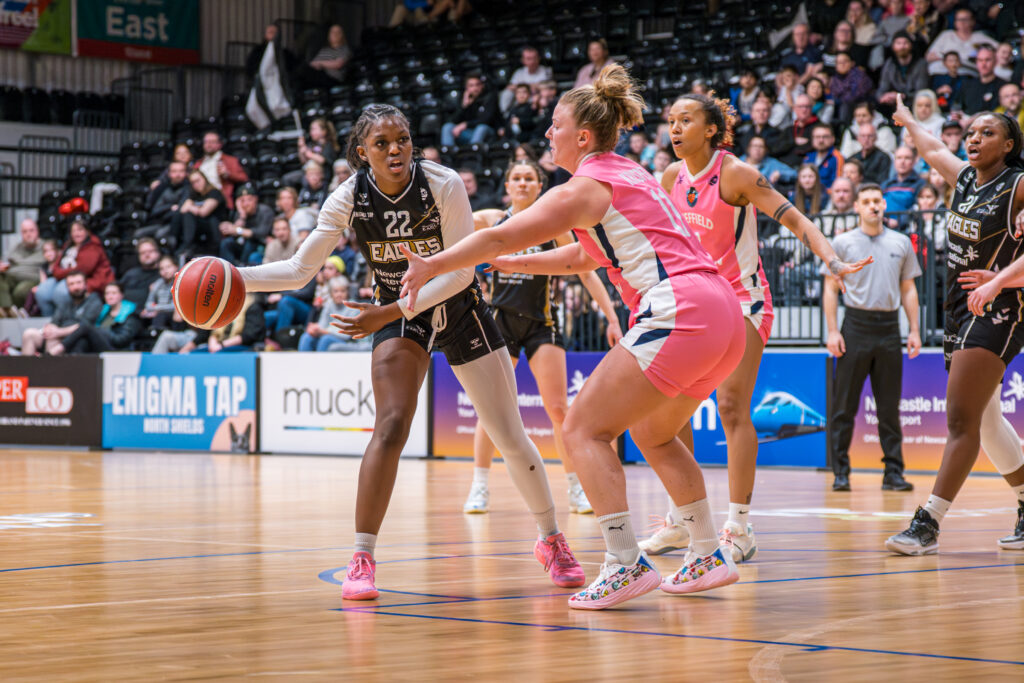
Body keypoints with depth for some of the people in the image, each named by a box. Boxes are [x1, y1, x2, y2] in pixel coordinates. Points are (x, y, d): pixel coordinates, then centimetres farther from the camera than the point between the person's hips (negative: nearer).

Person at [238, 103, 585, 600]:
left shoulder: (444, 185, -23)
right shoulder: (349, 199, -17)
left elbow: (460, 270, -21)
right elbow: (299, 270, -13)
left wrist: (389, 313, -28)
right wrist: (232, 277, -28)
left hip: (460, 311, 0)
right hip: (398, 318, 0)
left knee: (510, 436, 3)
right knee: (391, 426, -22)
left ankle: (552, 540, 24)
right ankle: (361, 559, -17)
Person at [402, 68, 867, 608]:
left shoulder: (586, 188, -1)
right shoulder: (628, 176, 25)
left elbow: (499, 238, 0)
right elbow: (586, 256, 38)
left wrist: (432, 266, 10)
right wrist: (514, 264, 39)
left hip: (679, 313, -9)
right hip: (722, 312, 9)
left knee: (584, 430, -4)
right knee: (652, 433, 25)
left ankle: (625, 563, -13)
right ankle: (709, 557, 25)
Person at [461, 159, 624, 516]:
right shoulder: (492, 219, 3)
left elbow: (586, 272, 1)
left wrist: (612, 318, -4)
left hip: (540, 322, -1)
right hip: (501, 319, 1)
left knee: (558, 409, -5)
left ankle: (577, 488, 5)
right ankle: (479, 488, 5)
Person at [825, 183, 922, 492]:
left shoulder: (901, 243, 12)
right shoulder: (843, 243, 4)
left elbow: (908, 289, 14)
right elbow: (831, 289, 4)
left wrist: (915, 330, 6)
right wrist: (832, 331, -5)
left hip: (889, 328, 2)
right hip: (856, 325, -2)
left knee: (890, 406, 4)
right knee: (844, 406, -2)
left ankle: (893, 472, 8)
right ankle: (841, 472, 3)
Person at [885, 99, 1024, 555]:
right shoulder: (965, 178, 11)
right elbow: (934, 149, 32)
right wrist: (907, 120, 47)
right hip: (961, 312, 8)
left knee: (962, 420, -14)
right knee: (986, 422, 14)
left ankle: (928, 524, -19)